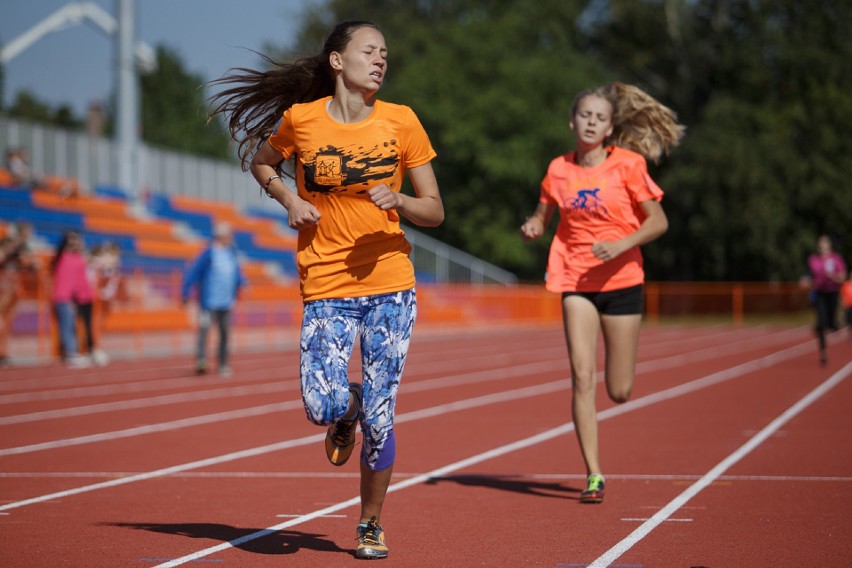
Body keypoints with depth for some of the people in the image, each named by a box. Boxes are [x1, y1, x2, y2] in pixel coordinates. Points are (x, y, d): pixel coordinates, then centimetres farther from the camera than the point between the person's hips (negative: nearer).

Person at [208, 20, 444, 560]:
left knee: (380, 419, -1)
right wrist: (288, 198, -1)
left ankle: (371, 525, 22)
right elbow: (262, 161, 18)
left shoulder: (401, 122, -1)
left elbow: (435, 211, 4)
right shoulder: (300, 119, -2)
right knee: (323, 407, -16)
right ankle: (348, 406, 24)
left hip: (390, 283, 0)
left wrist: (399, 201, -17)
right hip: (326, 288, 0)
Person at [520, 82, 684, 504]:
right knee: (582, 377, -12)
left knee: (620, 391, 2)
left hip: (621, 280, -1)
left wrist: (621, 245, -19)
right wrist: (531, 227, -10)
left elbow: (658, 221, -4)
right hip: (576, 281, 1)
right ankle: (593, 475, -6)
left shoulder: (628, 164, -6)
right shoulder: (558, 169, 2)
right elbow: (542, 216, 14)